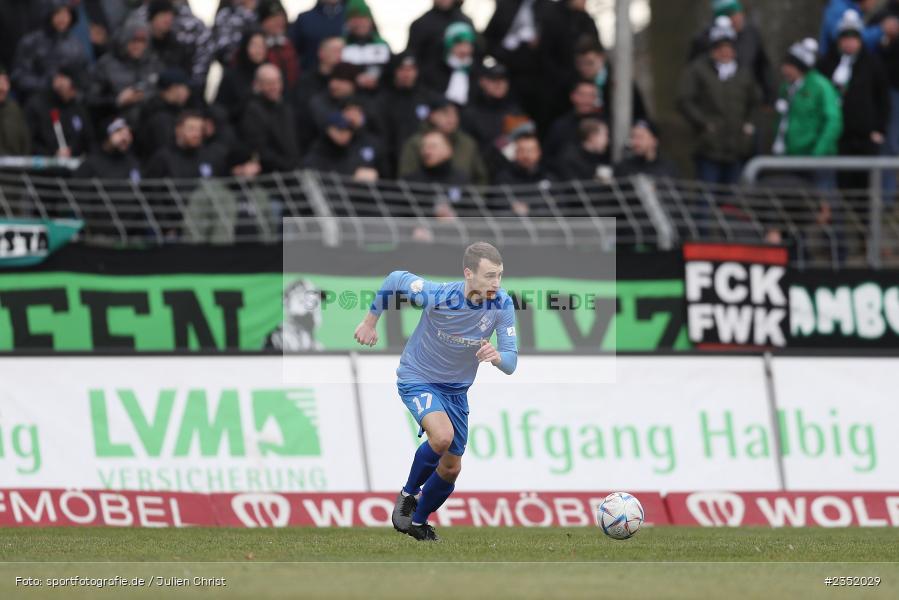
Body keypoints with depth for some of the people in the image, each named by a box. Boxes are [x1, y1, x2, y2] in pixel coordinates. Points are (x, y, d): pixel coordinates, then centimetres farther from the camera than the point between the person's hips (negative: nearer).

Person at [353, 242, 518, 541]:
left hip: (456, 389, 5)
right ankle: (408, 494, -5)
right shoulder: (437, 295, -30)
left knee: (451, 468, 12)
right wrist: (370, 321, 1)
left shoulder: (502, 304, -20)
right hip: (417, 379, -5)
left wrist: (497, 357, -42)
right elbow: (395, 279, -10)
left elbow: (510, 364, -18)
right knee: (442, 436, -32)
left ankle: (419, 522, 38)